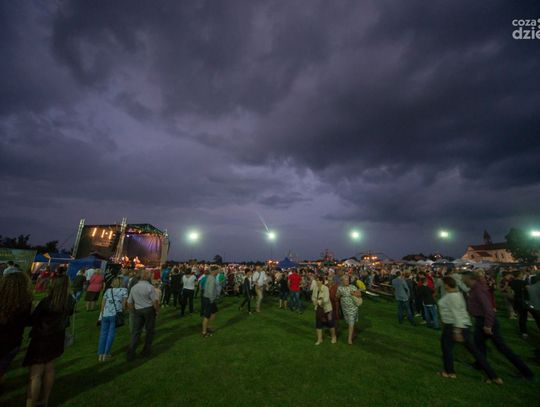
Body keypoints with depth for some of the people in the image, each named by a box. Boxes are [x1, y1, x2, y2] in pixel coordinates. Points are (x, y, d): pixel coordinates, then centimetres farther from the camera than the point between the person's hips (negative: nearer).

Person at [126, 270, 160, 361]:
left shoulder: (134, 287, 5)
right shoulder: (149, 287, -15)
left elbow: (129, 302, 11)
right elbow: (155, 301, -18)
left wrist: (133, 312, 21)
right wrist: (157, 310, -3)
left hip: (137, 310, 5)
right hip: (149, 310, -4)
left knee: (135, 332, 11)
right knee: (149, 331, 12)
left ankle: (131, 353, 4)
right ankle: (146, 351, 21)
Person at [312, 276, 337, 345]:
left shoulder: (325, 288, -22)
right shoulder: (315, 288, -5)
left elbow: (326, 299, -28)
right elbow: (313, 297, 1)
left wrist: (319, 301, -22)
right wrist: (315, 301, -17)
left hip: (326, 308, -5)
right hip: (318, 308, 5)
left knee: (330, 323, 12)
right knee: (318, 324, 10)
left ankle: (334, 337, 37)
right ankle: (319, 339, 27)